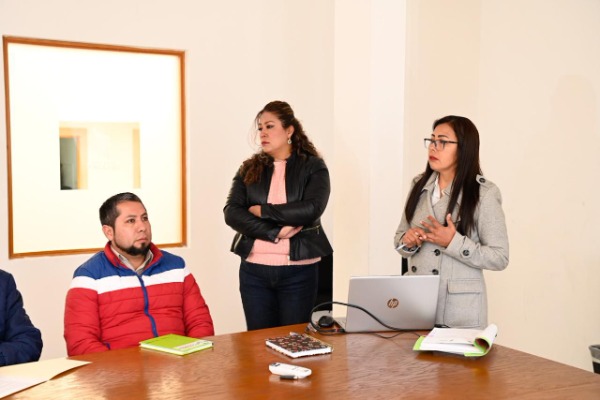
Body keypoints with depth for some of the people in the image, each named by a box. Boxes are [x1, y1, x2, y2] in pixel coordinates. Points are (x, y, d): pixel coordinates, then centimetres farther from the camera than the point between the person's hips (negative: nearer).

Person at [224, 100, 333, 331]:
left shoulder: (313, 166, 1)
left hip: (298, 271, -2)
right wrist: (276, 232, -16)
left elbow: (311, 209, -16)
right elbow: (231, 213, -5)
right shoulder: (249, 169, 8)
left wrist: (262, 211, -11)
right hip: (253, 270, 3)